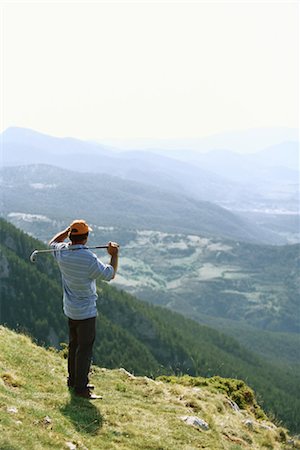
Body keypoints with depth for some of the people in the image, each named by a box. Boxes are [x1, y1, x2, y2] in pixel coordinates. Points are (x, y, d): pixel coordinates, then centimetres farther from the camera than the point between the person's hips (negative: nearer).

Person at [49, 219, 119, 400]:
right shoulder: (89, 259, -26)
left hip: (70, 309, 8)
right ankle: (81, 388, 4)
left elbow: (53, 243, 19)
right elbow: (110, 274, -14)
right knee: (85, 348, 0)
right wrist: (115, 255, -2)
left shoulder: (62, 251, -7)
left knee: (74, 344, 21)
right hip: (86, 311, -8)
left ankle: (74, 380, 33)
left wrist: (68, 230, 15)